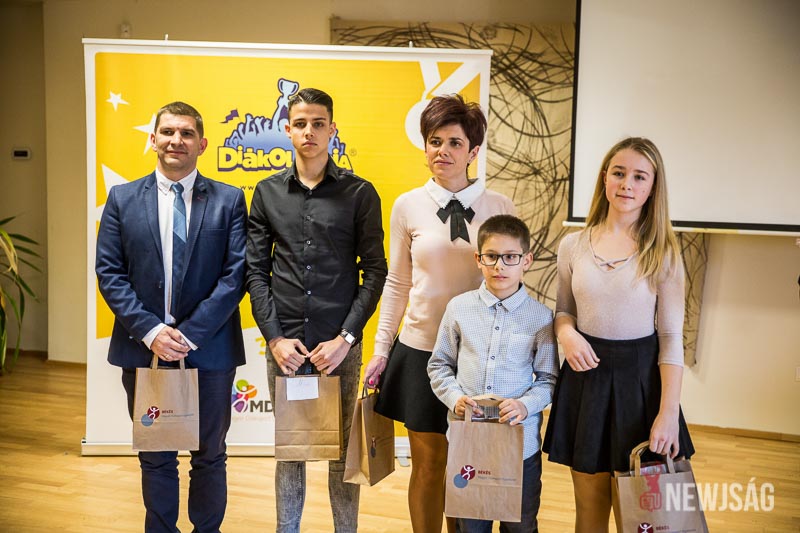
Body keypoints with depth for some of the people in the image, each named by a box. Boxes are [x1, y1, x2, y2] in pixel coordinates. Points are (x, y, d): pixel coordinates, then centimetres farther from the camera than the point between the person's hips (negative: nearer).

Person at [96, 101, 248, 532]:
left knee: (210, 455, 13)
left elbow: (236, 274, -7)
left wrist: (190, 334, -14)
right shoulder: (122, 199, 4)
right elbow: (109, 272, -1)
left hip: (209, 349, -1)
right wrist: (150, 331, -13)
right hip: (143, 348, 1)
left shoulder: (229, 200, -1)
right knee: (155, 457, 15)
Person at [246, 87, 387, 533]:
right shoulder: (268, 193, 6)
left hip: (340, 345, -2)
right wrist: (275, 337, -5)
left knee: (343, 449, 7)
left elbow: (375, 271, -2)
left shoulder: (360, 193, 0)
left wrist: (346, 338, -10)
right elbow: (256, 270, 5)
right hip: (284, 343, 2)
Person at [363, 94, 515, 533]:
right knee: (427, 464, 10)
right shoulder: (407, 206, 0)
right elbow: (396, 283, 5)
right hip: (421, 349, 0)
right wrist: (381, 350, 3)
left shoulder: (499, 207, -2)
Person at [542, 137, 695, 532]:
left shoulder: (662, 252, -4)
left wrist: (668, 413, -12)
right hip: (585, 373, 2)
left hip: (641, 377, -2)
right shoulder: (573, 245, 1)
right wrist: (566, 333, -11)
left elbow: (672, 337, -6)